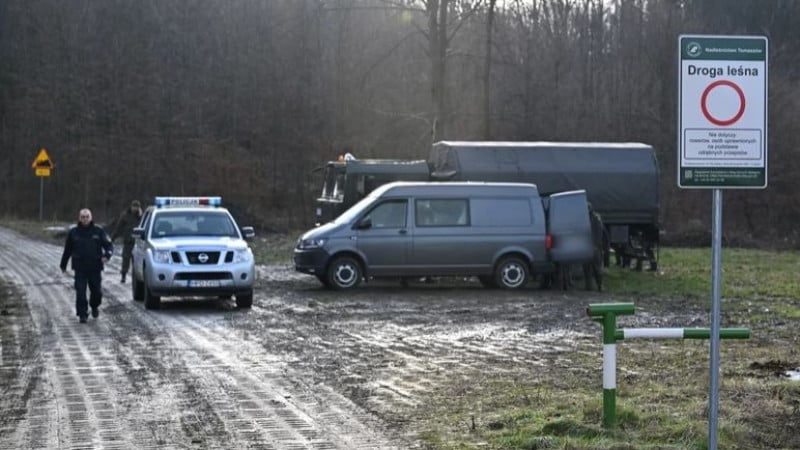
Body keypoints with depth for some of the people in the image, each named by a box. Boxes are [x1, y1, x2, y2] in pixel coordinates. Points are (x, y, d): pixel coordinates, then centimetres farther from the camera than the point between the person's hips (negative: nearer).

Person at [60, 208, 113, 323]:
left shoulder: (98, 231, 3)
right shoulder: (73, 233, 6)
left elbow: (109, 245, 1)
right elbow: (67, 250, 16)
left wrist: (107, 255, -20)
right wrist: (63, 265, 21)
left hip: (95, 268, 0)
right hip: (80, 269, 0)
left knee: (96, 291, 6)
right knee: (80, 293, -8)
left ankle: (94, 307, 35)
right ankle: (82, 315, -1)